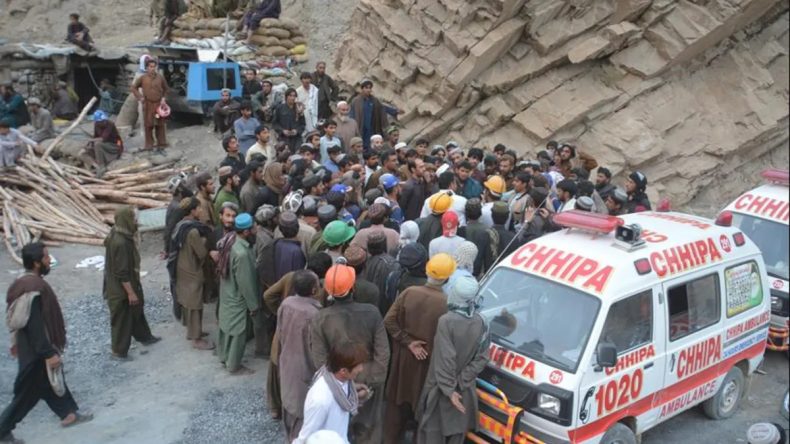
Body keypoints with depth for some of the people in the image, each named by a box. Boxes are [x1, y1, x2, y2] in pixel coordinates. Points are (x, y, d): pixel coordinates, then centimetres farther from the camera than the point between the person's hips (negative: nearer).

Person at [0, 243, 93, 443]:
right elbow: (35, 326, -29)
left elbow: (22, 318, 14)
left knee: (51, 382, 21)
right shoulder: (34, 288, -29)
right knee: (27, 392, 5)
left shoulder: (23, 282, 2)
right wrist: (49, 354, -24)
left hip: (28, 345, 10)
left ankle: (69, 414, 36)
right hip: (35, 351, -10)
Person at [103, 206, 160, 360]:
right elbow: (122, 272, -28)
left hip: (130, 283, 10)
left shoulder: (121, 235, -1)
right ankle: (119, 352, 22)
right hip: (121, 288, -10)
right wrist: (131, 292, -20)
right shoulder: (120, 243, -32)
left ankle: (144, 337, 46)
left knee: (137, 310, 26)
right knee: (122, 319, 7)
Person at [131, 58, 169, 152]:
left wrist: (163, 98, 3)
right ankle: (149, 145, 13)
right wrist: (140, 97, 0)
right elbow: (134, 87, 8)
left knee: (160, 125, 5)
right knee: (148, 125, 4)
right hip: (148, 104, -1)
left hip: (159, 104, 1)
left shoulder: (160, 77, 1)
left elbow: (165, 89, 14)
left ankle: (161, 144, 14)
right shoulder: (142, 78, -2)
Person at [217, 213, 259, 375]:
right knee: (238, 332, 7)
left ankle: (224, 356, 41)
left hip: (228, 294, 9)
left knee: (228, 327, 24)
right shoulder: (242, 253, -33)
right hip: (237, 298, -9)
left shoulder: (233, 244, -3)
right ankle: (234, 365, 23)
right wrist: (253, 304, -15)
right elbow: (245, 282, -26)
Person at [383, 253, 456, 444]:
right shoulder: (446, 303, -23)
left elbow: (389, 321, -12)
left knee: (398, 399, 20)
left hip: (404, 356, 3)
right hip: (429, 361, -3)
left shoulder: (409, 292, -14)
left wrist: (408, 341, -8)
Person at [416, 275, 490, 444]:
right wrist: (461, 382, -7)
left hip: (441, 387, -4)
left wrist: (449, 389, -17)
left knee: (433, 429, 11)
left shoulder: (446, 321, -23)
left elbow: (445, 359, -24)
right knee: (457, 429, 20)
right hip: (465, 389, 5)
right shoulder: (481, 323, -8)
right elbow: (482, 358, -7)